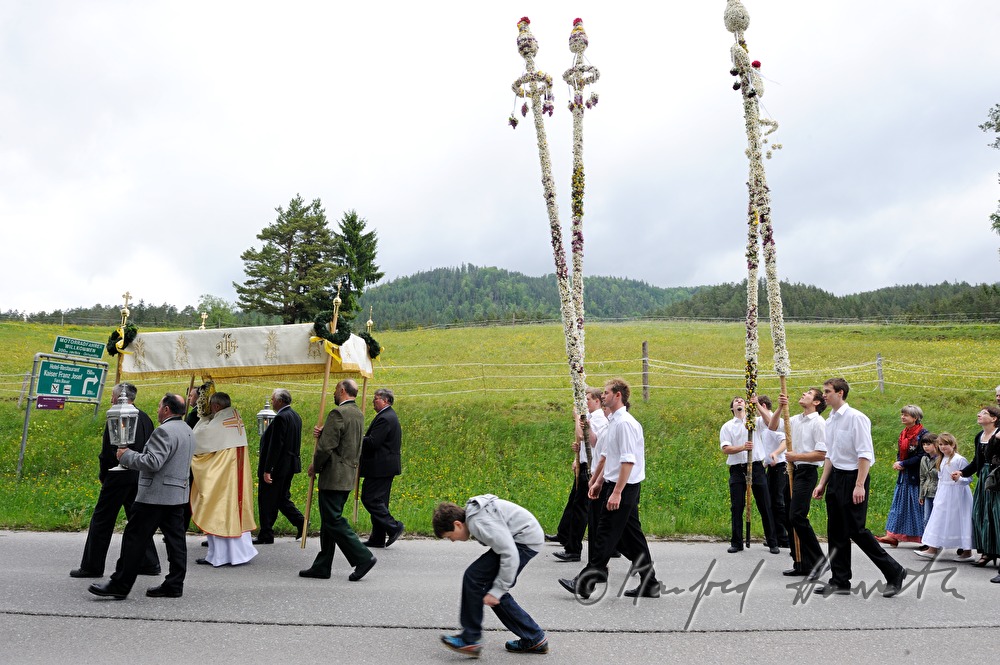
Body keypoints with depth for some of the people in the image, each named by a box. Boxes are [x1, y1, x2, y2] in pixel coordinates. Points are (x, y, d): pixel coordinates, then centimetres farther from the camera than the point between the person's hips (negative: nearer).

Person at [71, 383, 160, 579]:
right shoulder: (145, 418, 7)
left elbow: (107, 452, -14)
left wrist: (103, 475, 1)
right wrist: (142, 471, 16)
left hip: (119, 476, -7)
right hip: (140, 477, 7)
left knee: (102, 520, 5)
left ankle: (92, 566, 12)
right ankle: (149, 564, 17)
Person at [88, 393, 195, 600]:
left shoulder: (164, 431, -17)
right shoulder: (187, 430, 14)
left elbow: (152, 462, -23)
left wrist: (126, 455, -11)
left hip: (155, 495, -9)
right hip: (178, 493, 10)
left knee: (135, 538, -1)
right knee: (175, 539, 8)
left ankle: (120, 585, 4)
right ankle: (174, 585, 11)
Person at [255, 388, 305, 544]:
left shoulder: (281, 418, -18)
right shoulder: (296, 416, 11)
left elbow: (275, 446, -22)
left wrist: (267, 470, -20)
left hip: (277, 466, -9)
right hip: (290, 465, 9)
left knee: (267, 501, 1)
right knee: (282, 498, 18)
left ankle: (266, 536, 8)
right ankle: (300, 521, 5)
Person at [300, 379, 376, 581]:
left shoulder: (338, 413, -17)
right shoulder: (358, 414, 14)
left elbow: (326, 447, -19)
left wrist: (315, 467, -2)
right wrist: (323, 432, 1)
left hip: (334, 477, -10)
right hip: (348, 476, 10)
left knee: (333, 521, -5)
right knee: (329, 521, 13)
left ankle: (363, 557, -6)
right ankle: (322, 566, 18)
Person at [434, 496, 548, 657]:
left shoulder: (481, 523, -23)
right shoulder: (472, 514, 8)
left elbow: (510, 556, -25)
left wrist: (496, 591, -18)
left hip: (525, 540, -10)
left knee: (474, 577, -10)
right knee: (492, 589, 10)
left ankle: (470, 639, 0)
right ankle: (534, 639, 18)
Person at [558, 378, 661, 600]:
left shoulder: (625, 423, -18)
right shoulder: (613, 422, 14)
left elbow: (628, 460, -23)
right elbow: (607, 456, 22)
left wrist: (617, 492, -24)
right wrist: (599, 482, 24)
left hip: (624, 486, -10)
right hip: (615, 484, 10)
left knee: (606, 534, -5)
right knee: (631, 535, 12)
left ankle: (585, 582, 0)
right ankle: (649, 584, 19)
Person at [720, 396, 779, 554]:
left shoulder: (756, 421, 9)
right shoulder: (727, 427, 9)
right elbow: (725, 448, -2)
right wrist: (742, 447, -18)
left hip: (756, 467, 0)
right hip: (737, 469, 1)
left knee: (765, 505, 2)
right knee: (737, 507, 2)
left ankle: (772, 542, 11)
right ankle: (736, 543, 10)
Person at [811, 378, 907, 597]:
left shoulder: (856, 418, -14)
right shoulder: (830, 421, 11)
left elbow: (865, 454, -18)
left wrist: (859, 485, -22)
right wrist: (822, 483, 18)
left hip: (853, 477, -8)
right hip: (835, 477, 8)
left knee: (856, 530, -6)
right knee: (836, 532, 9)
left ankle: (894, 572, 11)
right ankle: (840, 581, 17)